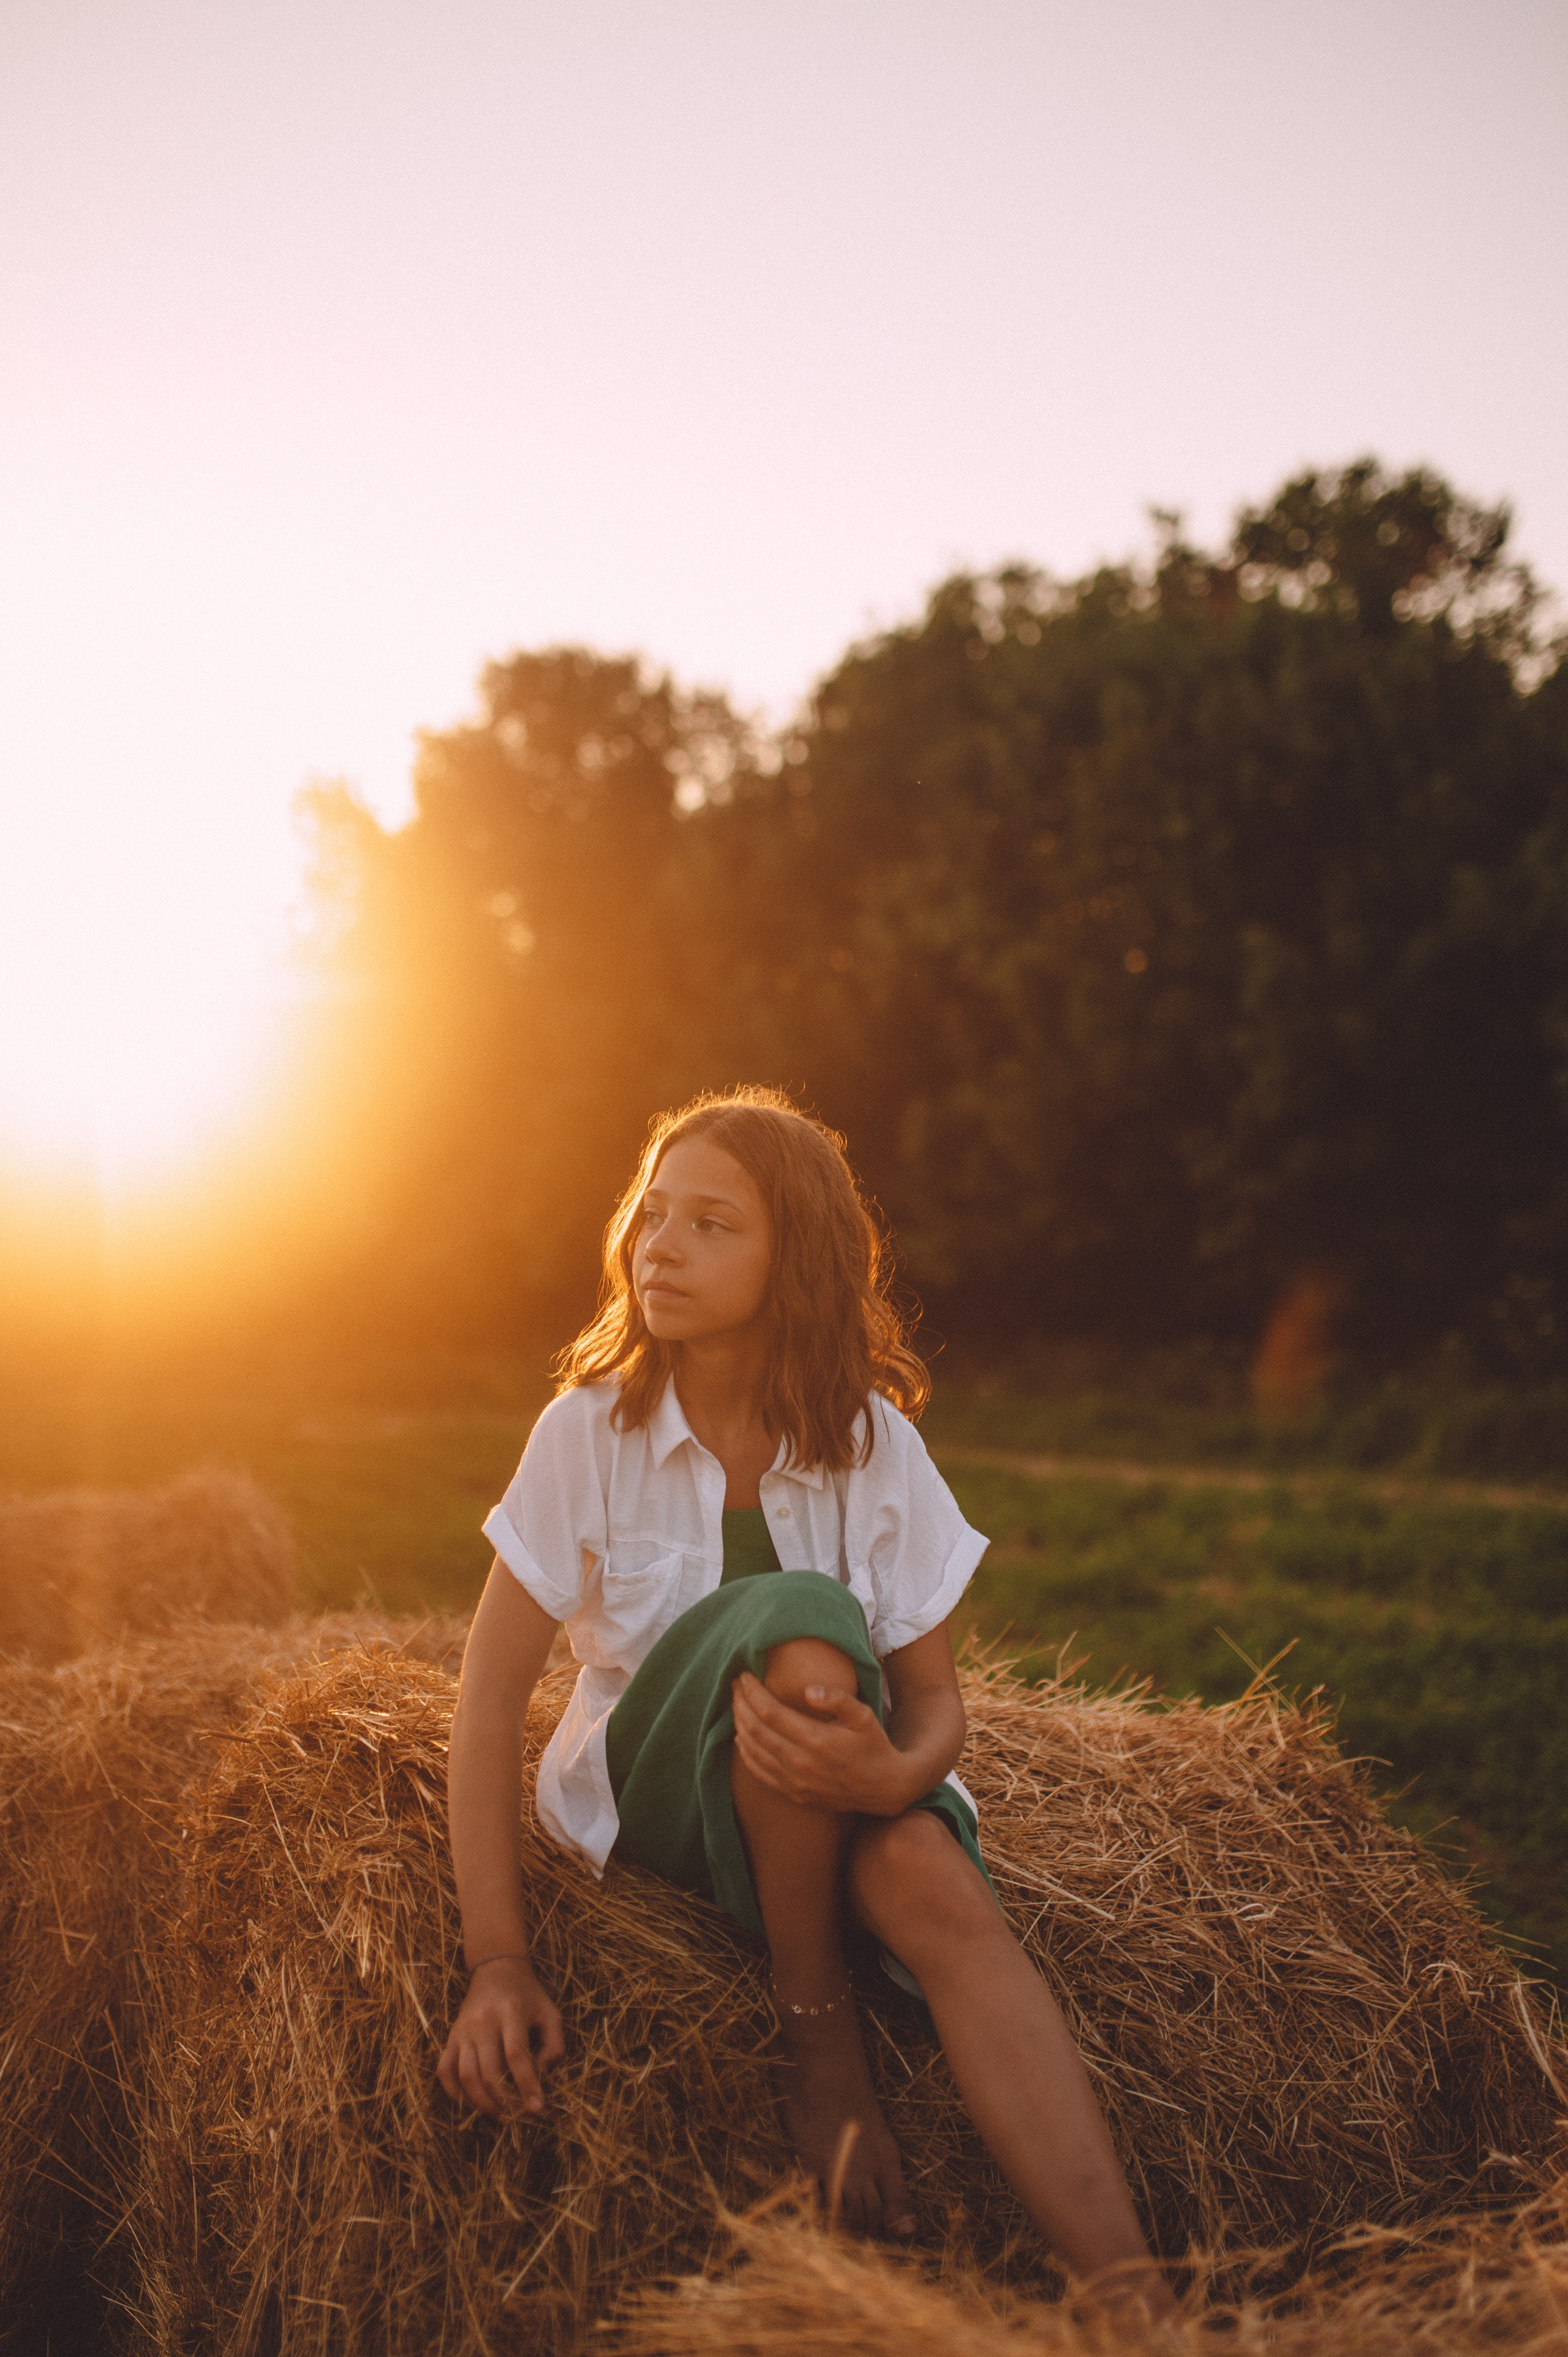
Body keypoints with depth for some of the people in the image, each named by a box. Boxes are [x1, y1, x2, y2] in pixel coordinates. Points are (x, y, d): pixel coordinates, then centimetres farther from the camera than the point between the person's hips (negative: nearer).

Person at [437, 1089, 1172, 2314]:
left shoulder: (872, 1441, -9)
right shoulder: (590, 1430, -13)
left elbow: (935, 1698, -6)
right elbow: (492, 1686, -14)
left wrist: (895, 1773, -32)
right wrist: (499, 1961, -22)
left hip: (833, 1794, 2)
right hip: (648, 1788, -1)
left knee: (940, 1889, -34)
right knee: (799, 1623, -33)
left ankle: (1136, 2302, -41)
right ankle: (817, 2028, -17)